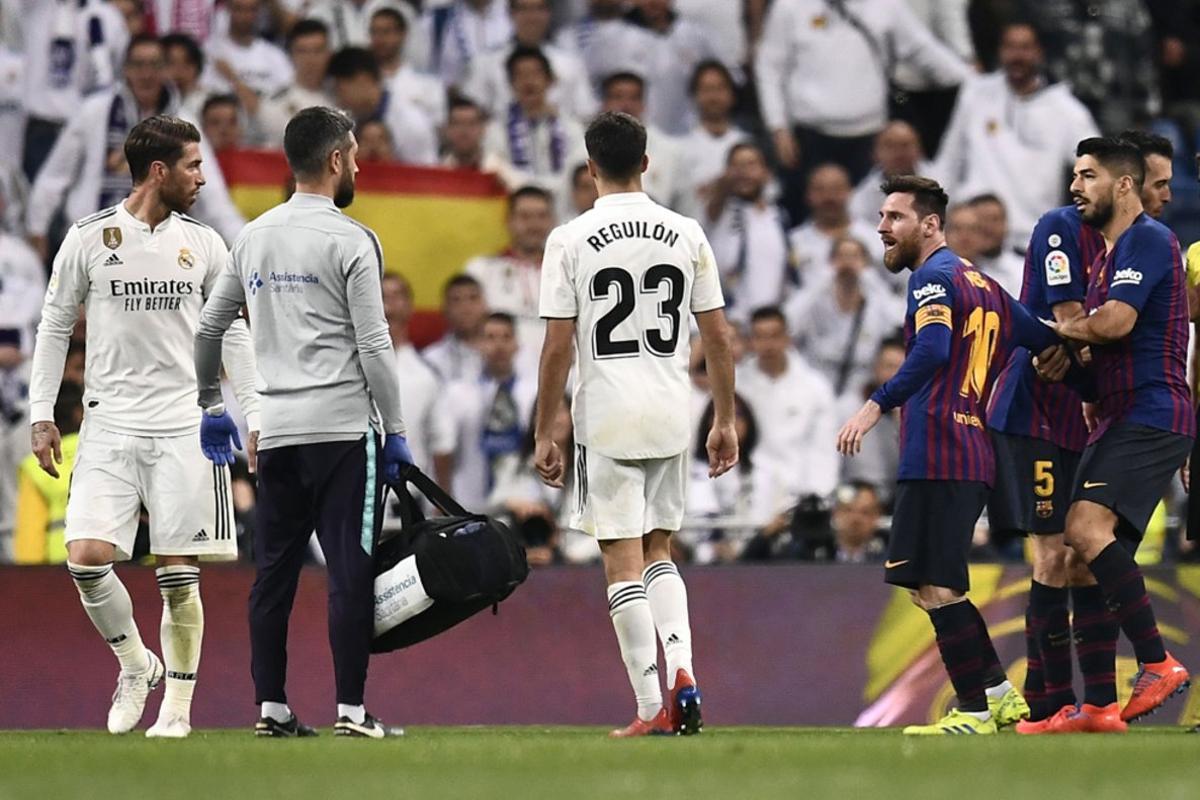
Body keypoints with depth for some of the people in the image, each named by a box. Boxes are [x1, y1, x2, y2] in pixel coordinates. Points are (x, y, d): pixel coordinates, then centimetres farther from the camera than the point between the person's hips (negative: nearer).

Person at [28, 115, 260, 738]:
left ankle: (177, 707, 9)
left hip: (184, 427, 1)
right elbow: (53, 327, 7)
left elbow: (233, 334, 14)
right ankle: (136, 664, 10)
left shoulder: (203, 243, 7)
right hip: (110, 424, -1)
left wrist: (255, 416, 8)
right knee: (87, 557, -15)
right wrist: (42, 414, 2)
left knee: (178, 575, -2)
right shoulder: (89, 238, 0)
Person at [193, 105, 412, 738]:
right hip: (342, 426, -6)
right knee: (350, 572, -4)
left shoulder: (253, 238, 12)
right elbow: (373, 346, -10)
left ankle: (271, 708, 9)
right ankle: (351, 710, -7)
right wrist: (395, 430, -3)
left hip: (276, 432, 6)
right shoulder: (350, 241, -7)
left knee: (274, 573, 8)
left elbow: (207, 327, 17)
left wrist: (211, 405, 29)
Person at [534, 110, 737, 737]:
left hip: (605, 420, -3)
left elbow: (557, 348, -7)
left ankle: (651, 709, -1)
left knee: (624, 563, 2)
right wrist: (725, 421, 15)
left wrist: (543, 435, 0)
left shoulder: (570, 240, -6)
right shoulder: (686, 234, 4)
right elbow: (718, 338, 6)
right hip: (671, 416, 4)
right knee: (658, 553, 19)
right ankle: (682, 672, -1)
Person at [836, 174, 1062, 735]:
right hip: (973, 453, 10)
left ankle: (975, 712, -8)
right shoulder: (981, 284, 22)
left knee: (936, 587, -8)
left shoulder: (933, 276, -6)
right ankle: (999, 695, 17)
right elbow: (1048, 345, 21)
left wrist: (877, 405, -29)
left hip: (937, 454, -10)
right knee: (932, 586, 16)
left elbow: (932, 350, -23)